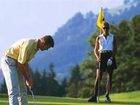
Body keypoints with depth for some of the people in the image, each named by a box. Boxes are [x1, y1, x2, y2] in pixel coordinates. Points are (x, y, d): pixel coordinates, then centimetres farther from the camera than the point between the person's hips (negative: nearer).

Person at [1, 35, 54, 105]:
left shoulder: (35, 47, 5)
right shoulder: (28, 45, -25)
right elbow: (20, 64, -21)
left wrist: (29, 77, 6)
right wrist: (27, 79, -10)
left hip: (16, 64, 10)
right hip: (9, 62, -10)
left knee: (23, 90, 10)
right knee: (14, 91, -18)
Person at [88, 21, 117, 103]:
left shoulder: (113, 37, 7)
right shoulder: (99, 38, 10)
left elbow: (115, 49, 2)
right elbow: (95, 49, 8)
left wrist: (112, 57, -15)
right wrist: (97, 57, -11)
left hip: (110, 57, 0)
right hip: (101, 57, 0)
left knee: (109, 77, -2)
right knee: (98, 77, -7)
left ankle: (107, 96, 1)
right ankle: (95, 96, -11)